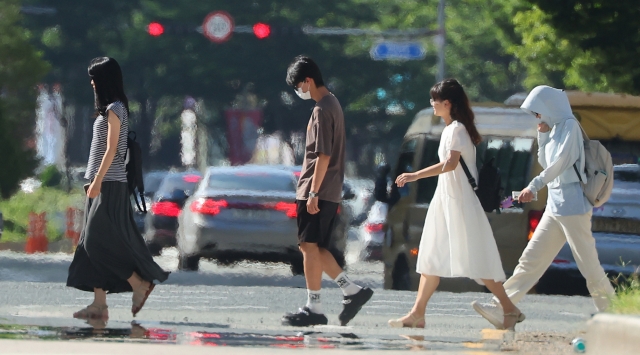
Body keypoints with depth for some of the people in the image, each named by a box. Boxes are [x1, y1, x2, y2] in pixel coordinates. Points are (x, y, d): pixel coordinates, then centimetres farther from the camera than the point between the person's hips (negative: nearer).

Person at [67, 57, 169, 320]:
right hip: (102, 184, 10)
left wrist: (97, 180, -20)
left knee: (100, 241, -11)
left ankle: (139, 283, -5)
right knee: (92, 242, 4)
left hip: (110, 184, -10)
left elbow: (111, 149, -17)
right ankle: (99, 304, 1)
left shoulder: (114, 109, -11)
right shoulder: (109, 109, 17)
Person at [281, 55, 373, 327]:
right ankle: (353, 291, 11)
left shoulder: (322, 110, -14)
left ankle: (313, 309, -4)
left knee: (310, 246, -6)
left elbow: (324, 156, -19)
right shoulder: (333, 104, 17)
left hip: (318, 192, -10)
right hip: (331, 192, 10)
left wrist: (314, 193, -20)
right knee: (314, 248, 12)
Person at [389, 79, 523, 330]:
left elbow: (451, 163, -28)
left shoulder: (457, 129, -14)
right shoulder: (450, 129, 15)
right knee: (431, 260, 8)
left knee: (475, 261, -9)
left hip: (460, 202, -10)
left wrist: (415, 176, -31)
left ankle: (511, 310, -5)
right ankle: (417, 314, 9)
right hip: (445, 200, 10)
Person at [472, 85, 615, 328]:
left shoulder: (569, 126, -10)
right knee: (531, 259, 5)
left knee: (588, 265, -4)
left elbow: (561, 161, -23)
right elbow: (546, 163, 21)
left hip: (572, 205, -9)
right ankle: (500, 309, 2)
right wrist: (543, 135, 7)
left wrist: (535, 186, -31)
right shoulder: (556, 128, 16)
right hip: (555, 206, 9)